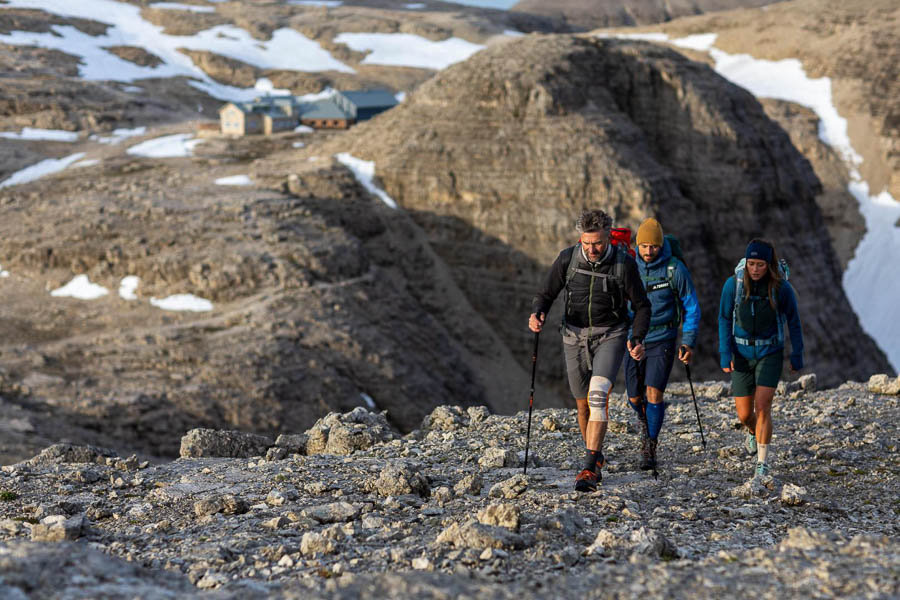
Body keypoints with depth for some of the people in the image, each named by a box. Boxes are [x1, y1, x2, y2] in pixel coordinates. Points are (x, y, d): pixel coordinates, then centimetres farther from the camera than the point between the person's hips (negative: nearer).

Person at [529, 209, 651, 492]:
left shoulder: (624, 263, -12)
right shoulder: (567, 259, -8)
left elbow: (641, 305, -1)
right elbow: (546, 294, 2)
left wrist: (638, 338, -16)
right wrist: (536, 314, -20)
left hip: (610, 336, -3)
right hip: (575, 336, 3)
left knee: (598, 396, -21)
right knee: (583, 403, 12)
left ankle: (590, 468, -24)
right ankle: (595, 455, 36)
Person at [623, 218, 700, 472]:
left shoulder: (675, 269, -10)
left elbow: (691, 307, -1)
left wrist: (688, 342, -6)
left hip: (662, 340, -3)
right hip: (633, 339, 3)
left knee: (653, 394, -15)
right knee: (635, 398, 8)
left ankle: (650, 449, -2)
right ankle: (646, 423, 42)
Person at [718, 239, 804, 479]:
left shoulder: (782, 288, -13)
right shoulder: (733, 284, -11)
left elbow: (793, 322, -1)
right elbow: (725, 319, -1)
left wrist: (797, 356, 2)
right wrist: (725, 354, -7)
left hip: (770, 353, -2)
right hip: (742, 353, 2)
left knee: (762, 407, -16)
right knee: (744, 414, 8)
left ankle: (763, 462, -7)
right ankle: (753, 432, 44)